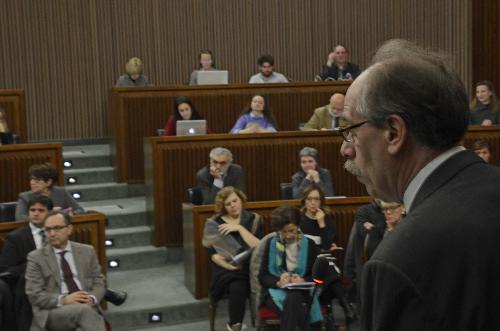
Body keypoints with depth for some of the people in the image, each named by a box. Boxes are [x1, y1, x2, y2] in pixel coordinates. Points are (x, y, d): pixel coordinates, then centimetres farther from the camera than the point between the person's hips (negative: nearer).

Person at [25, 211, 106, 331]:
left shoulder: (87, 251, 14)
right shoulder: (36, 257, 6)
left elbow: (98, 282, 13)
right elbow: (34, 295, 0)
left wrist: (92, 298, -10)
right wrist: (63, 300, -16)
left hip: (87, 307, 2)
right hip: (53, 311, -2)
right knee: (84, 310, -36)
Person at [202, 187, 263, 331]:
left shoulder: (254, 219, 9)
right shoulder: (214, 223, 6)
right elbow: (212, 253, -1)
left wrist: (240, 228, -10)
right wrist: (233, 267, -15)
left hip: (250, 267, 1)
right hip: (226, 269, 0)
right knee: (237, 288, -33)